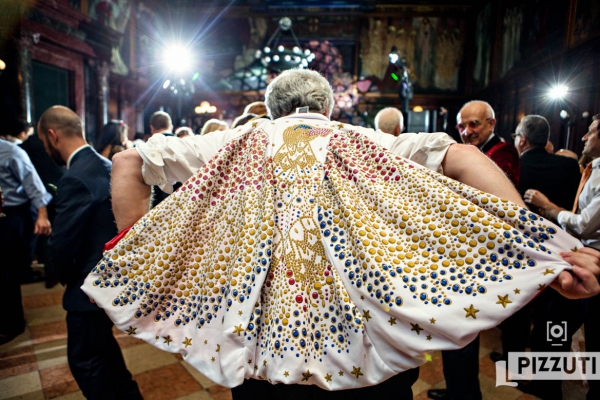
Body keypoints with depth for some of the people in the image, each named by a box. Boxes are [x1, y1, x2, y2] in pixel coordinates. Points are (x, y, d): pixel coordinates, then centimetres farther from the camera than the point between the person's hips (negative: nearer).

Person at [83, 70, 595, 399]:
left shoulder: (241, 141, 7)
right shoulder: (363, 141, 5)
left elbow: (128, 162, 7)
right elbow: (461, 156, -5)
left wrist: (133, 255, 7)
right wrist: (546, 245, -7)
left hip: (257, 348, 1)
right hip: (367, 345, 1)